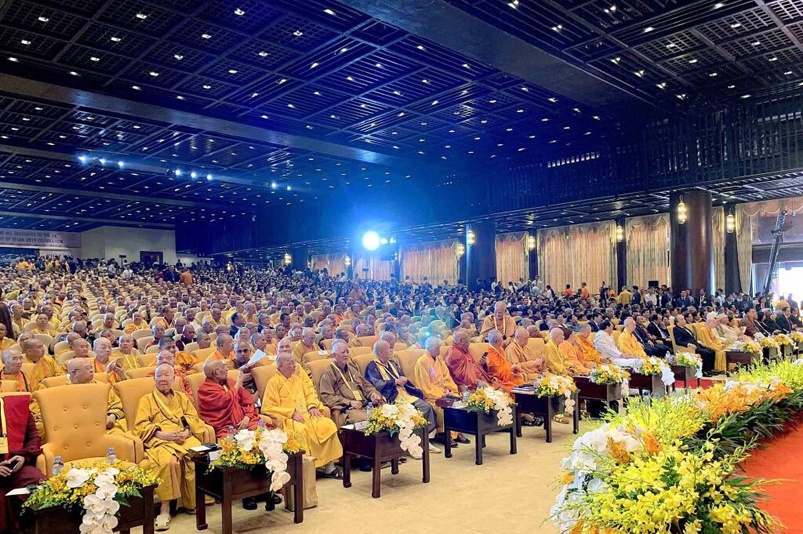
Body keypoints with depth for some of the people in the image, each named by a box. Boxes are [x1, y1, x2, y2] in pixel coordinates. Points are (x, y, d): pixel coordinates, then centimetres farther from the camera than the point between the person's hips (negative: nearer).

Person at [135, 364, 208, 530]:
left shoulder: (182, 397, 25)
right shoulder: (147, 400, 18)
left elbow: (193, 419, 13)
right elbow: (141, 426, 4)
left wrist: (186, 432, -10)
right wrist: (162, 434, -13)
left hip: (184, 437, 2)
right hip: (160, 440, -2)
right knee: (168, 461, -38)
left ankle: (193, 502, -13)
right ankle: (165, 506, -26)